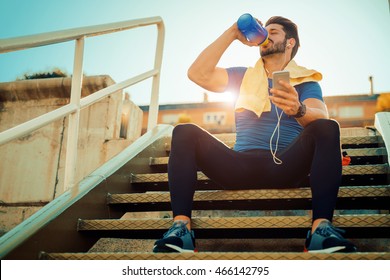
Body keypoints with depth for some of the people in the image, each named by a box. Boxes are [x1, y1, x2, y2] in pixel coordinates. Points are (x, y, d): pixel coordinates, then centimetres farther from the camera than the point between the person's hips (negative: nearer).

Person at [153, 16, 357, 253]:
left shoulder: (306, 80, 14)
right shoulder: (243, 76, 21)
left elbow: (321, 118, -8)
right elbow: (198, 74, 5)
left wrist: (298, 110, -32)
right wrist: (232, 34, 8)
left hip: (285, 168, -1)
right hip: (240, 169, 2)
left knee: (327, 128, -26)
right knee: (185, 132, -18)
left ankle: (321, 226, -35)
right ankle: (181, 225, -31)